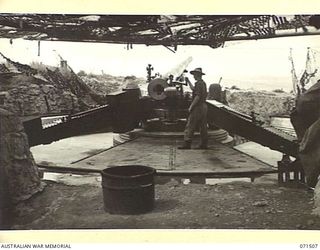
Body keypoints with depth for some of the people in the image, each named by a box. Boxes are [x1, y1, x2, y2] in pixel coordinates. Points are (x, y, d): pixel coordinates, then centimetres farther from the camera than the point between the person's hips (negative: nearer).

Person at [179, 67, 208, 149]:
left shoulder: (199, 83, -14)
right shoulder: (203, 83, 16)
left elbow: (197, 97, -22)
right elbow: (193, 89, 32)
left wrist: (191, 106, -17)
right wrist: (188, 81, 31)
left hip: (198, 107, -10)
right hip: (204, 106, 10)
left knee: (190, 126, -6)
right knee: (203, 126, 9)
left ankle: (187, 144, -7)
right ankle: (204, 144, 11)